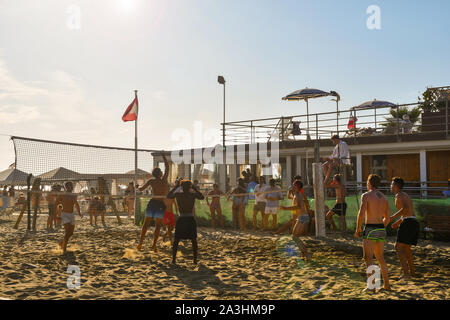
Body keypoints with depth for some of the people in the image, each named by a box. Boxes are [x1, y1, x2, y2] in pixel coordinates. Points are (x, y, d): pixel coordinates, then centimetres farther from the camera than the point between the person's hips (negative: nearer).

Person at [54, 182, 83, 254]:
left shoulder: (74, 196, 10)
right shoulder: (62, 195, -5)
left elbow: (76, 205, 25)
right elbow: (55, 205, -3)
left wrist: (79, 213, 11)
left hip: (72, 215, 6)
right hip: (65, 215, -6)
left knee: (71, 233, 10)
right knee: (68, 231, -19)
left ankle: (61, 242, 36)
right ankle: (64, 248, -8)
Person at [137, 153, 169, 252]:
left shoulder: (151, 181, -2)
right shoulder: (164, 179, -7)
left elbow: (141, 189, 3)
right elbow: (167, 167, 3)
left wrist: (139, 188, 26)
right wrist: (164, 156, 12)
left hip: (152, 203, 1)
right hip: (161, 205, -1)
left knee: (146, 223, 12)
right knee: (158, 225, 8)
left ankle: (141, 241, 3)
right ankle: (154, 244, -3)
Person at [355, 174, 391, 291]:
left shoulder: (366, 195, -7)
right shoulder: (384, 198, 13)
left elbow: (361, 213, -18)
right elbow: (387, 218, 17)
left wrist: (358, 229, -8)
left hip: (370, 229, -7)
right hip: (381, 230, 7)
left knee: (368, 258, -2)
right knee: (380, 257, 17)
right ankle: (387, 284, 21)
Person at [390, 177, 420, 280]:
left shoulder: (399, 195, -5)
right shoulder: (406, 196, 26)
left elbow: (405, 208, -24)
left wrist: (393, 217, -20)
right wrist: (398, 222, 36)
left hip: (408, 222, -10)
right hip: (415, 223, 10)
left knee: (399, 247, -12)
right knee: (406, 248, 22)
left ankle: (406, 273, -21)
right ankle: (412, 272, 30)